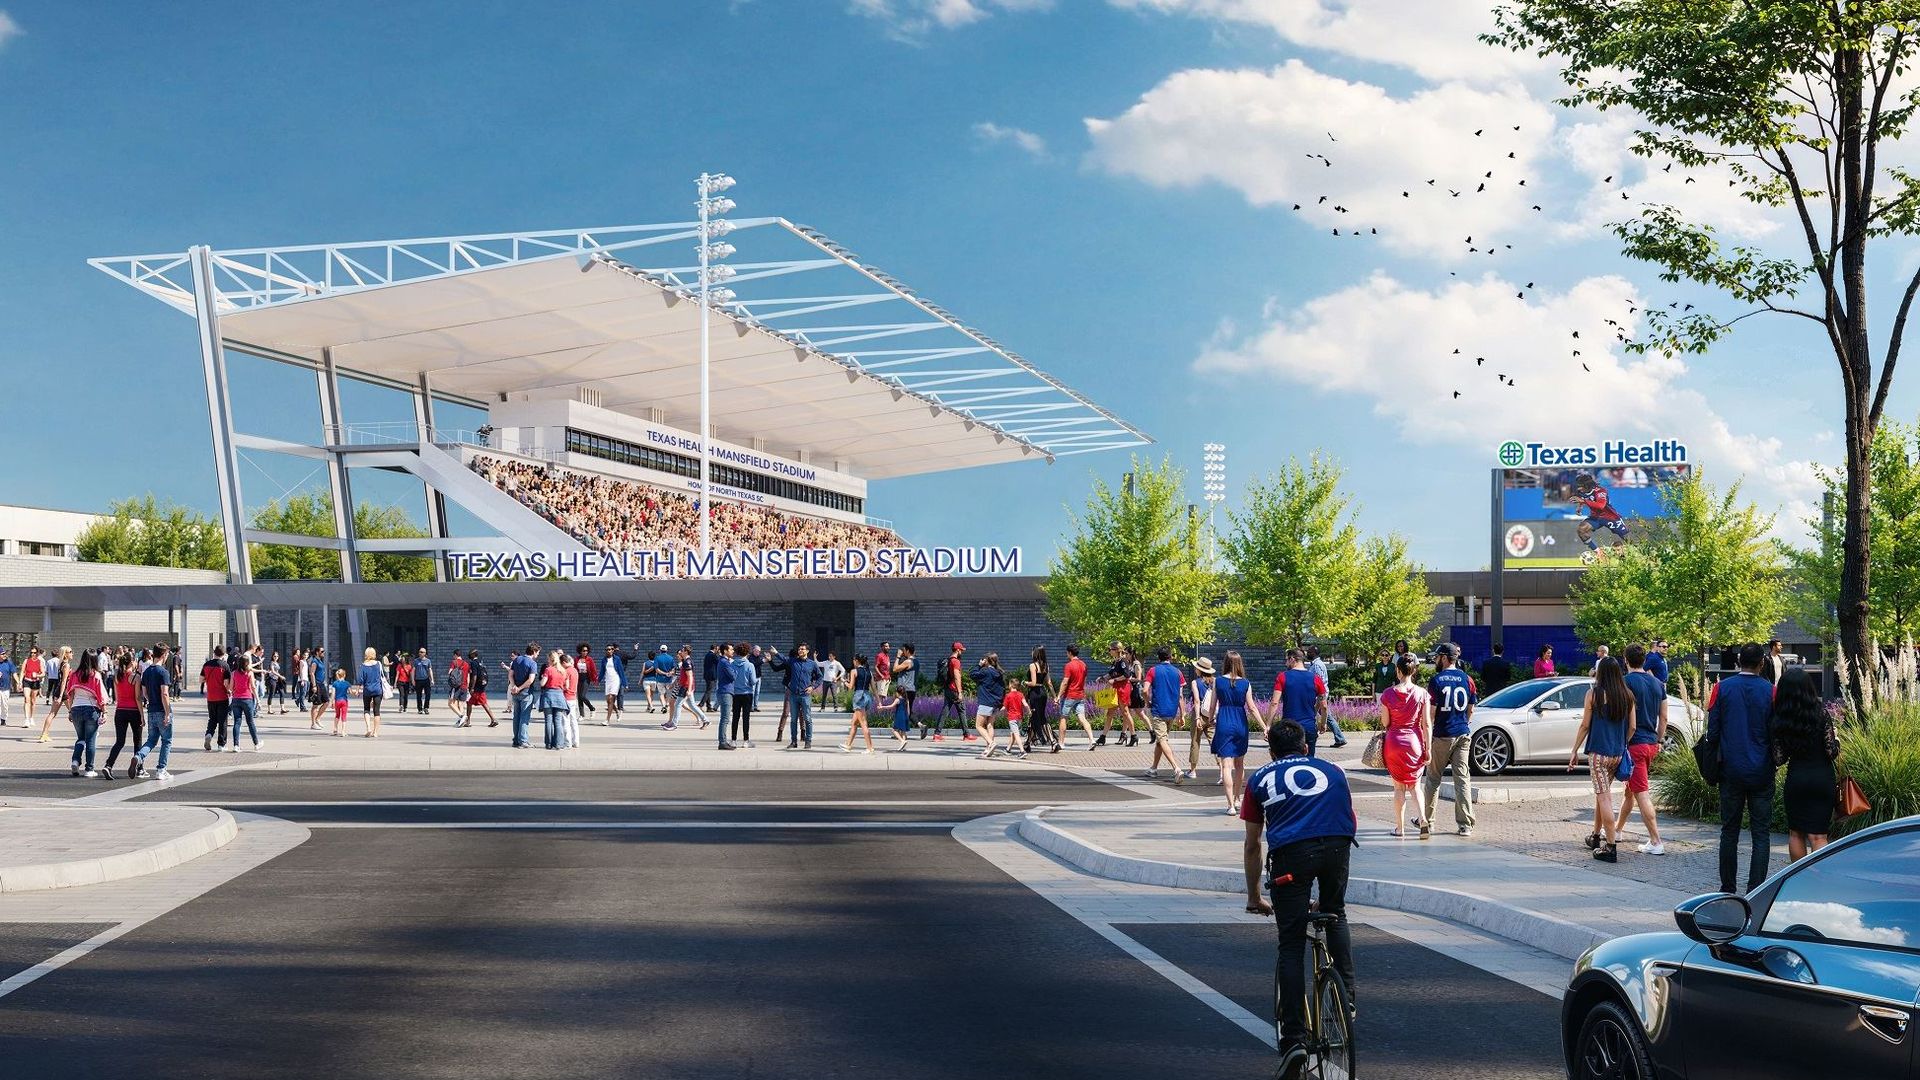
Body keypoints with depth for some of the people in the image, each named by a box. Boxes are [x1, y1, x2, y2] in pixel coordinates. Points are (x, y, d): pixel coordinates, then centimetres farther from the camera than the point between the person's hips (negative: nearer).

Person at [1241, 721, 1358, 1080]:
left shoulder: (1260, 780, 27)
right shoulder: (1332, 771, 30)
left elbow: (1252, 846, 30)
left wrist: (1254, 897, 40)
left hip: (1291, 852, -1)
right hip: (1336, 846, 1)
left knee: (1291, 946, 3)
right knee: (1335, 915, 30)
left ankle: (1294, 1039, -4)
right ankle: (1347, 994, 23)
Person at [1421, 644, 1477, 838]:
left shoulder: (1437, 680, -9)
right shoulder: (1466, 679, 3)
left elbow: (1431, 711, -11)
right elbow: (1471, 709, 7)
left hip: (1442, 735, -3)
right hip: (1463, 735, 3)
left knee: (1433, 778, 9)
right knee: (1462, 778, 4)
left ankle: (1427, 821, 17)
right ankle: (1465, 825, 0)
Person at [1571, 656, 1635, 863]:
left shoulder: (1594, 694, -8)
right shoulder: (1627, 696, 4)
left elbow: (1585, 725, -5)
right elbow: (1632, 727, 6)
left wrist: (1574, 750, 3)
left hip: (1598, 751, -5)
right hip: (1618, 753, 5)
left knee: (1604, 797, -5)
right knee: (1603, 793, 20)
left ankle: (1611, 847, -9)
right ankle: (1596, 836, 33)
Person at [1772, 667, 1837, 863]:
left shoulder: (1779, 720, -3)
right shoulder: (1821, 714, -9)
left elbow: (1779, 759, -3)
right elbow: (1832, 752, -10)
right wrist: (1836, 739, 11)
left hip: (1795, 779, 1)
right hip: (1822, 779, -1)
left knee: (1795, 833, 14)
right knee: (1818, 836, 0)